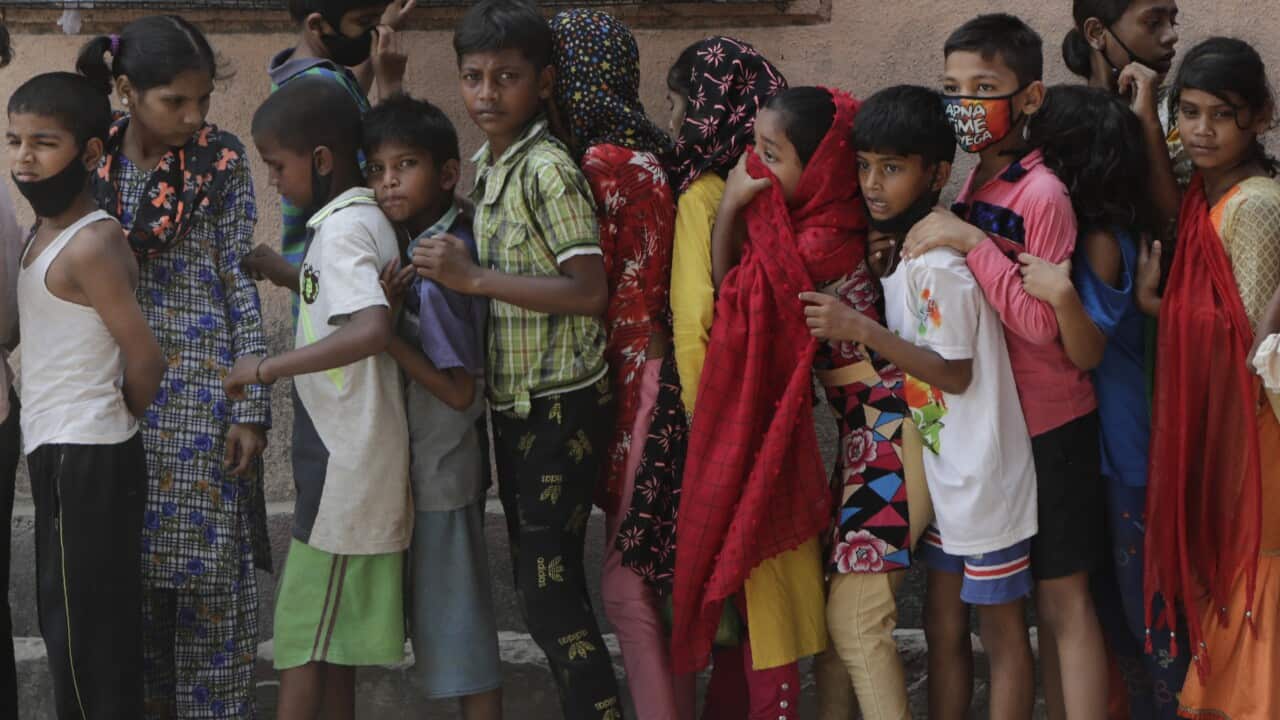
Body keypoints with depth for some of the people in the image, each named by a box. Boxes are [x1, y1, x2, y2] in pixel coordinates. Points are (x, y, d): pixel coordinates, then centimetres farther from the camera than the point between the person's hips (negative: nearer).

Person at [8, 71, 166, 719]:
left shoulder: (90, 245, -17)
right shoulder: (45, 233, 11)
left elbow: (146, 361, -17)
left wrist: (120, 420, 0)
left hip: (85, 461, -9)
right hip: (59, 455, 9)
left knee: (81, 627, -4)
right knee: (71, 623, 15)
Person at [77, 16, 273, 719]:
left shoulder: (221, 162, -3)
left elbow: (242, 284, -3)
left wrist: (250, 406, -8)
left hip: (199, 383, -2)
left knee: (210, 560, 0)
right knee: (131, 558, 7)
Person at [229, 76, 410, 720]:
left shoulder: (342, 229, -17)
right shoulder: (366, 218, 12)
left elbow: (373, 328, -34)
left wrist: (269, 367, -28)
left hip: (342, 466, -10)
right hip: (342, 458, 10)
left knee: (303, 635, -6)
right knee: (333, 629, 16)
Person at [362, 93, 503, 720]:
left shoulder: (436, 271, -22)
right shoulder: (415, 245, 4)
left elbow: (459, 390, -22)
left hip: (441, 473, -9)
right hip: (429, 463, 9)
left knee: (457, 615, 0)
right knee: (449, 606, 17)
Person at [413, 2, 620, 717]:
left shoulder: (547, 169, -16)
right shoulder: (485, 164, 11)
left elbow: (591, 290, -23)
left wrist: (476, 277, -24)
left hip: (561, 407, -9)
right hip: (514, 405, 9)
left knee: (552, 590, -8)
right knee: (540, 585, 15)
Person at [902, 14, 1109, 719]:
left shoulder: (1041, 195, -17)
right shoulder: (971, 190, 7)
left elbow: (1044, 327, -22)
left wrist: (970, 243, -24)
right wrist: (922, 256, -1)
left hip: (1050, 426, -8)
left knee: (1061, 594, -2)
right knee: (1034, 594, 12)